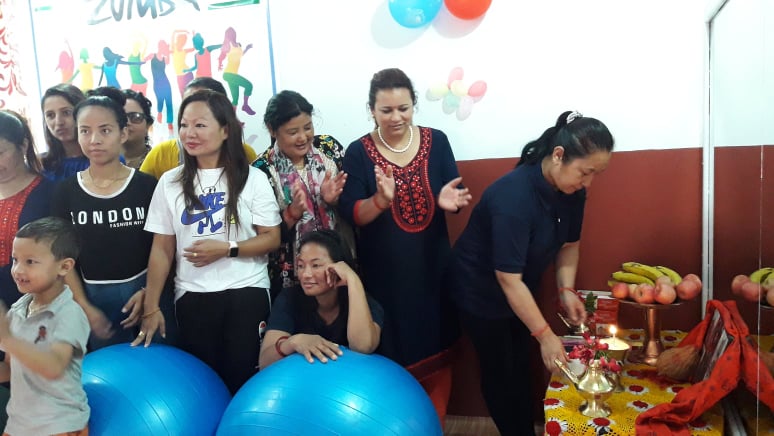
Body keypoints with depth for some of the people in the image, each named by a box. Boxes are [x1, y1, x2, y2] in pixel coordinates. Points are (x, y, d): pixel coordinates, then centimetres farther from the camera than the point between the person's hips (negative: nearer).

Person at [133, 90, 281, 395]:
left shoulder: (252, 178, -4)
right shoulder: (170, 182, 2)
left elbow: (272, 238, -5)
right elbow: (161, 249, 3)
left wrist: (226, 249, -18)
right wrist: (151, 307, 1)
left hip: (246, 292, -2)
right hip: (192, 296, 2)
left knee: (241, 378, 3)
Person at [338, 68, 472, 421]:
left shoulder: (436, 141, 0)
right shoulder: (358, 152, -6)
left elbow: (456, 194, 3)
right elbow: (349, 214, -10)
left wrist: (449, 200, -20)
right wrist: (380, 200, -29)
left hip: (432, 267, 2)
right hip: (384, 272, -2)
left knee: (436, 353, 10)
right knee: (392, 357, 6)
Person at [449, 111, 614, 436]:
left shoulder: (571, 190, -13)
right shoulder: (514, 195, -35)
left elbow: (569, 243, 4)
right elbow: (508, 277, -33)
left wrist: (567, 290, -11)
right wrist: (545, 335, -29)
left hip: (519, 288, 7)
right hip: (481, 290, -6)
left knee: (521, 366, 17)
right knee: (501, 372, 7)